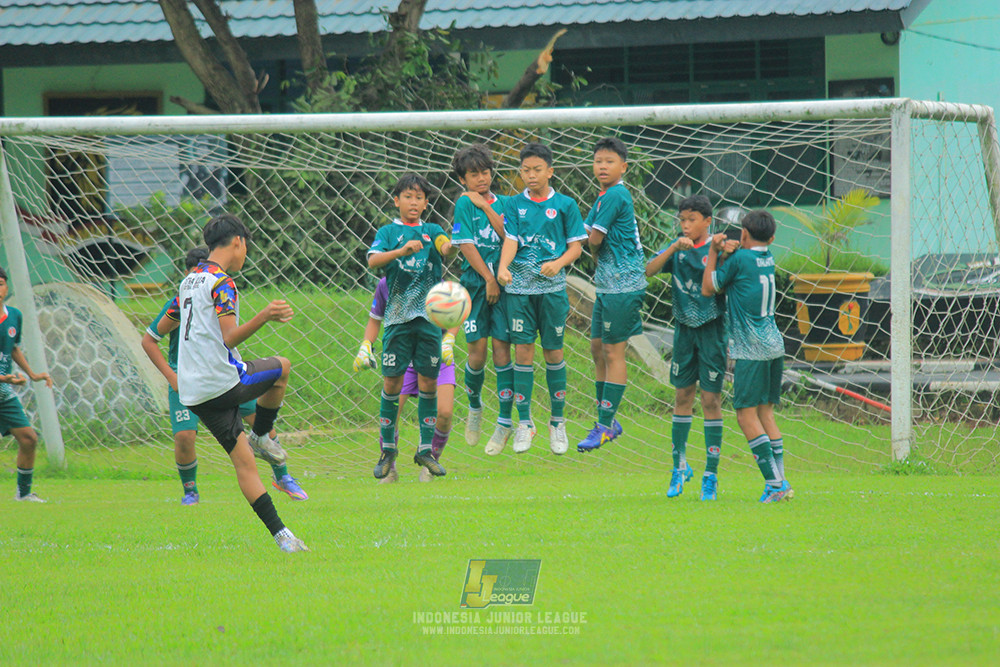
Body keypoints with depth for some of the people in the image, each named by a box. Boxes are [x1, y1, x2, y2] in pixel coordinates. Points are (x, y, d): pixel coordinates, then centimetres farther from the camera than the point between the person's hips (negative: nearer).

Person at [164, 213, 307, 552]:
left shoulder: (189, 280, 16)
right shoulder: (221, 282, -10)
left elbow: (161, 328, 27)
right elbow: (230, 337, -22)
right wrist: (263, 317, -32)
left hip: (194, 393, 7)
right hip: (224, 382, -7)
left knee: (243, 461, 4)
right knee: (281, 367, 20)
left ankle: (279, 532, -2)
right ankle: (260, 435, 19)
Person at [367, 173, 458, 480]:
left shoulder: (431, 232, 11)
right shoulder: (388, 232, 6)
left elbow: (446, 249, -9)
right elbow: (373, 261, -10)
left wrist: (453, 246, -33)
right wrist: (402, 251, -27)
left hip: (429, 315, 2)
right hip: (398, 314, -2)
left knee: (428, 382, 2)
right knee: (392, 382, -2)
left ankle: (426, 449, 10)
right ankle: (387, 449, 9)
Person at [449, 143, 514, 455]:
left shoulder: (501, 203, 9)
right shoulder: (464, 204, 0)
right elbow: (466, 245, -7)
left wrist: (486, 207, -8)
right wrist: (489, 279, -10)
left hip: (503, 283, 2)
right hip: (475, 285, -2)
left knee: (501, 347, -4)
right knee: (477, 350, -5)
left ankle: (505, 421, 0)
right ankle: (474, 407, 22)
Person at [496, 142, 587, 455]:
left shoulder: (564, 205, 4)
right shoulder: (514, 204, 7)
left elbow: (576, 246, 5)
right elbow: (510, 240, -3)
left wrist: (558, 263, -15)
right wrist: (503, 268, -22)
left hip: (552, 286, -1)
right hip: (519, 285, 1)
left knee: (553, 351, 4)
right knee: (523, 351, -1)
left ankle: (557, 422, 15)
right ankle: (524, 423, 5)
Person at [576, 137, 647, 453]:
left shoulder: (615, 196, -14)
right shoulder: (605, 196, 15)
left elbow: (595, 239, -13)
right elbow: (588, 233, 17)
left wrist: (593, 249, 8)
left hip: (622, 284, -10)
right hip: (606, 283, 10)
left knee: (613, 352, -5)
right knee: (598, 348, 13)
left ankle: (605, 426, -2)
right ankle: (608, 422, 21)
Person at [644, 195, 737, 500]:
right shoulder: (678, 248, 2)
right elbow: (650, 270, -12)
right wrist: (674, 248, -24)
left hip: (711, 329, -4)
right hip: (684, 329, 4)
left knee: (711, 398, -2)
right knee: (683, 396, 10)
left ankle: (711, 474, 4)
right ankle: (680, 466, 23)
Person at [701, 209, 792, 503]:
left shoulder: (740, 258, -9)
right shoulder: (768, 258, 11)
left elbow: (708, 289, 0)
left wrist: (713, 252, 7)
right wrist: (726, 249, 7)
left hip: (751, 350, -8)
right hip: (774, 345, 8)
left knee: (747, 414, -6)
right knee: (765, 413, 11)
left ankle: (774, 481, -14)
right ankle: (779, 482, 7)